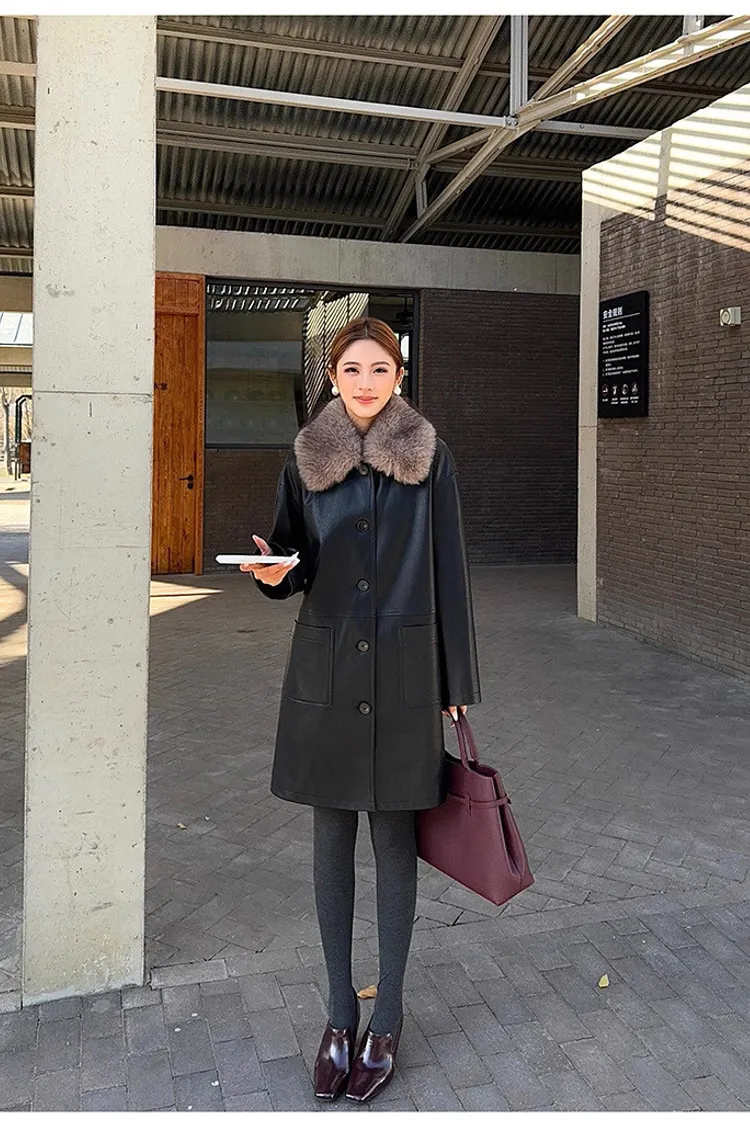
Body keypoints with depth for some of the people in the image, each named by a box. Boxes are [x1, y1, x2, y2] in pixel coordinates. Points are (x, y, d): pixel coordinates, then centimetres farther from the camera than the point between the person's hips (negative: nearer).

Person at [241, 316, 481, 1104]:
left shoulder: (429, 456, -1)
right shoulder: (305, 457, 4)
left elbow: (448, 569, -1)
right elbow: (293, 563, 10)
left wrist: (458, 681, -1)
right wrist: (272, 570, -15)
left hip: (403, 667, -2)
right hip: (325, 664, 2)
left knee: (394, 836, 7)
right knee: (331, 836, 9)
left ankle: (388, 1019, 23)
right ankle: (340, 1012, 27)